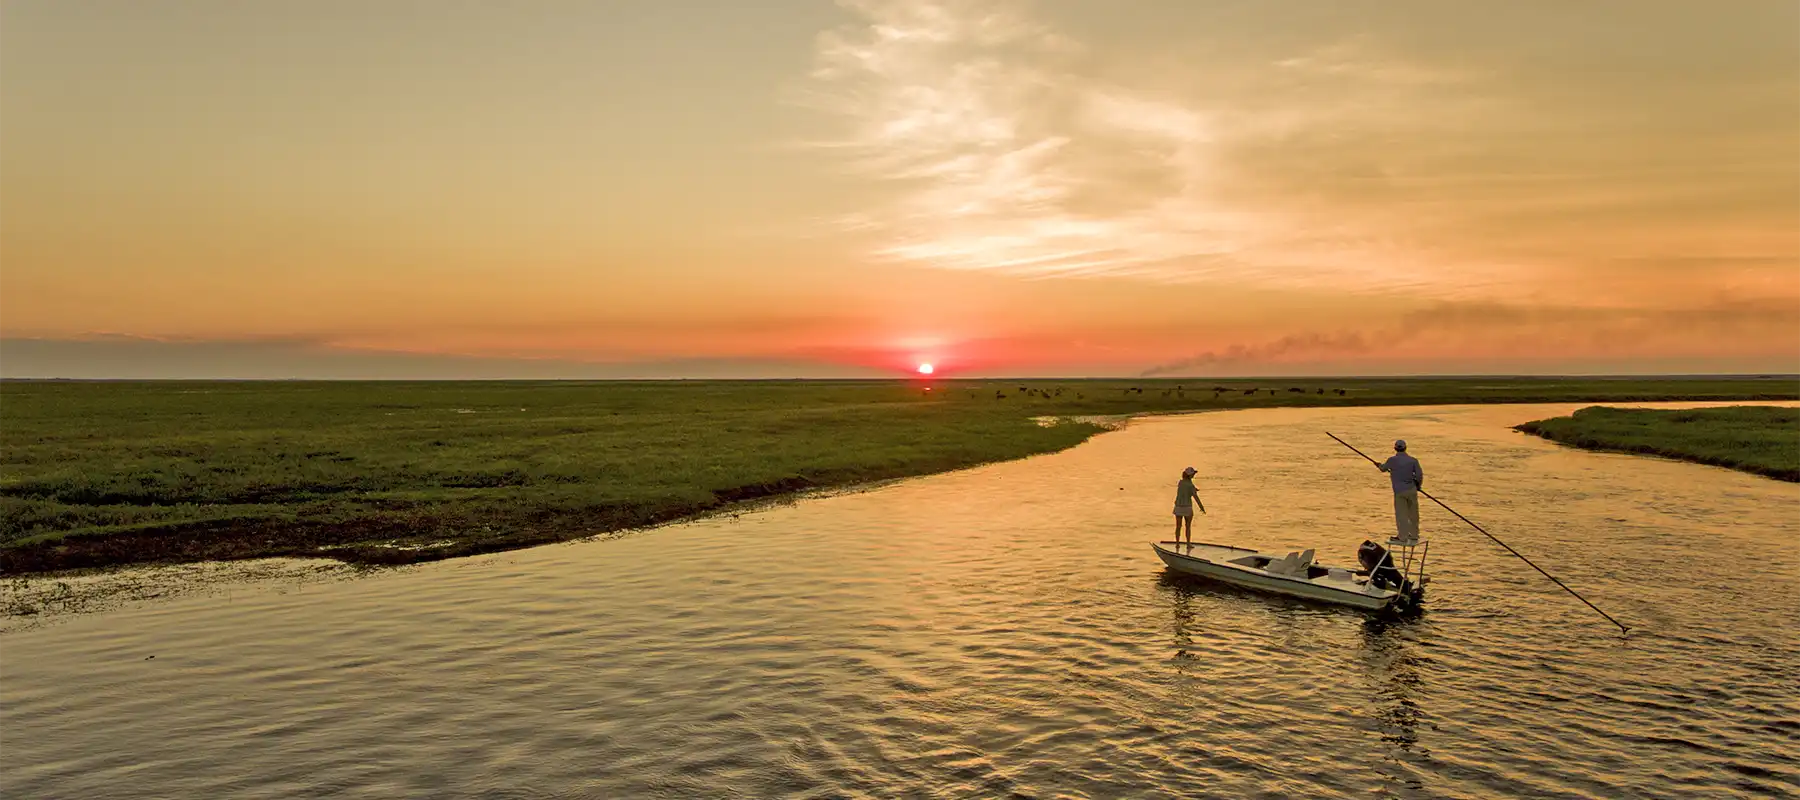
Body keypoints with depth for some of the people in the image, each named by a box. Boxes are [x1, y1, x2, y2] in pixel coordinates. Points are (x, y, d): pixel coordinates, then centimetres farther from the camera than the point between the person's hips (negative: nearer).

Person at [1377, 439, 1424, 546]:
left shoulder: (1392, 460, -6)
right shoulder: (1413, 460, -2)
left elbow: (1383, 468, 13)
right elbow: (1419, 474, -3)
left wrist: (1379, 465, 38)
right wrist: (1418, 485, 17)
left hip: (1399, 491, -3)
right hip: (1412, 490, 3)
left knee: (1401, 515, 3)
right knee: (1413, 514, 13)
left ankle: (1403, 538, 4)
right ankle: (1414, 536, 24)